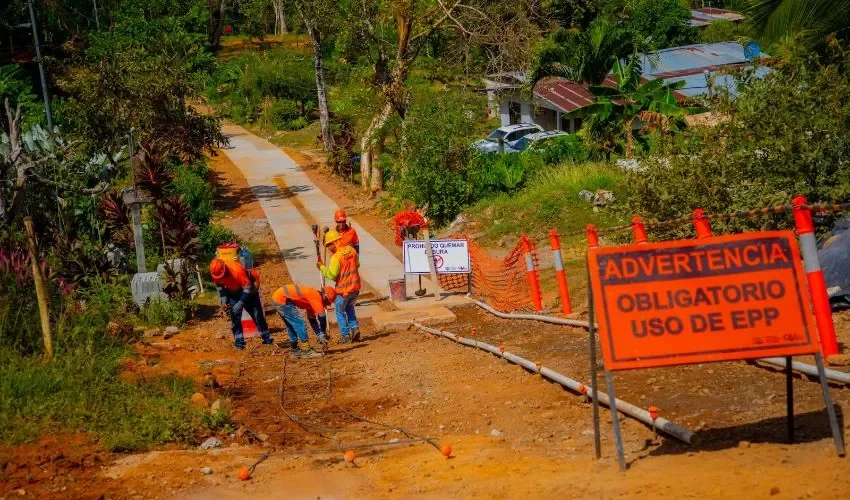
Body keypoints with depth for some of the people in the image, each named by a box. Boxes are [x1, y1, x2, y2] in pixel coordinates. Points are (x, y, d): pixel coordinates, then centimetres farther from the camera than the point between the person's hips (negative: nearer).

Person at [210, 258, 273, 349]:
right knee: (235, 316, -9)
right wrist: (224, 302, -12)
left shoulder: (237, 270, -38)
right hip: (232, 293, 4)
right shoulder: (216, 273, -22)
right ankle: (239, 342, -4)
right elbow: (219, 287, -2)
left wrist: (240, 303, -33)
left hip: (247, 291, -4)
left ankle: (267, 338, 11)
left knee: (257, 314, 0)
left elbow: (247, 288, -29)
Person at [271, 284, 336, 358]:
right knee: (300, 324, -7)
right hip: (282, 299, -10)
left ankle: (294, 350, 26)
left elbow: (312, 319, 24)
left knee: (291, 326, 20)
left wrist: (319, 335, 22)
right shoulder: (316, 296, -11)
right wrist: (323, 335, -2)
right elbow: (321, 316, -10)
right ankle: (306, 351, -4)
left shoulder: (311, 298, 17)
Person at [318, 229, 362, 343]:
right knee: (349, 307, 28)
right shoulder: (352, 250, -1)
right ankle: (355, 328, 18)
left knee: (340, 312, 12)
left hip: (343, 289, -6)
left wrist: (322, 267, -7)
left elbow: (331, 275, -19)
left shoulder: (336, 257, -22)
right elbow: (357, 264, 13)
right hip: (355, 287, 6)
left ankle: (345, 336, 14)